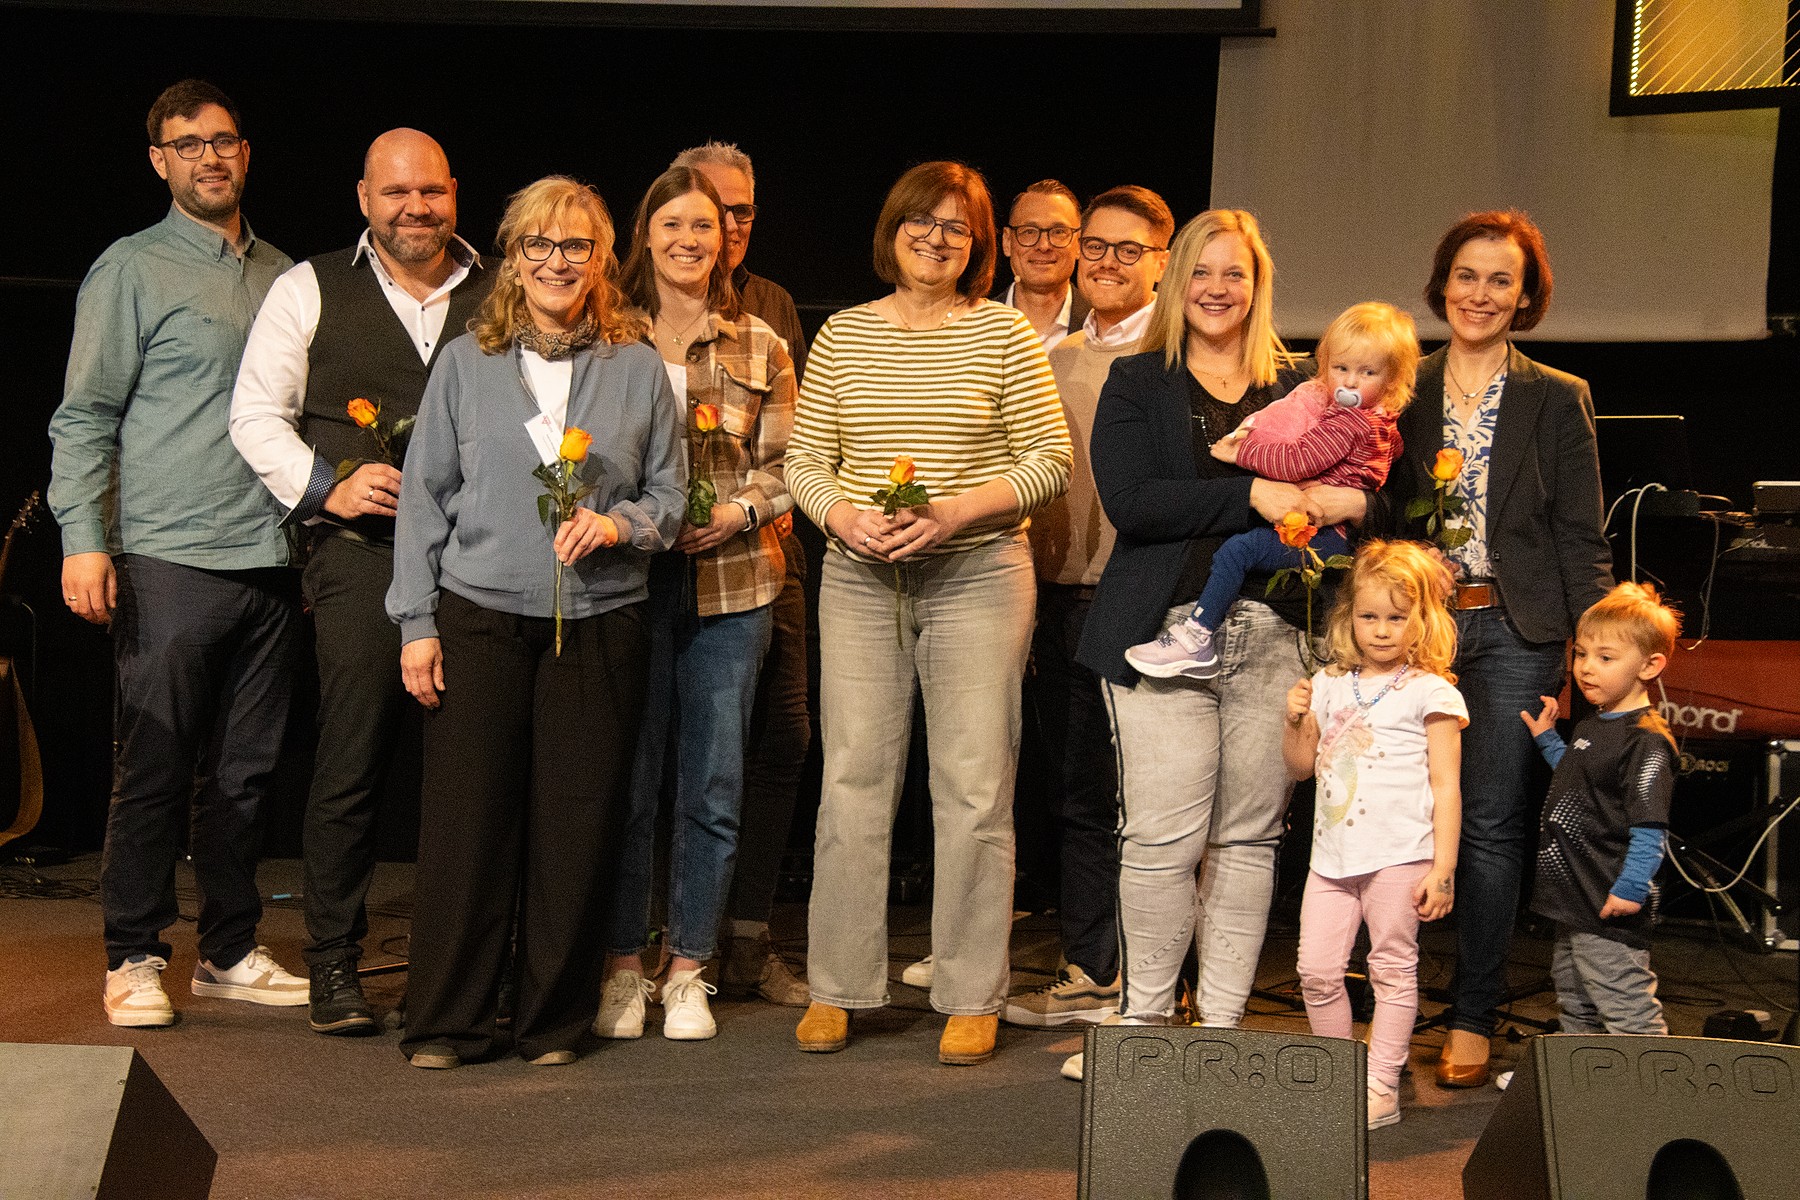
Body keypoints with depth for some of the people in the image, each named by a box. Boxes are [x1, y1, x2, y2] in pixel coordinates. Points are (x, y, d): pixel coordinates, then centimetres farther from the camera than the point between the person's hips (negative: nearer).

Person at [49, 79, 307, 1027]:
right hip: (170, 558, -5)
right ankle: (134, 958, 9)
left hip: (268, 558, 5)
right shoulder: (132, 270, 2)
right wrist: (83, 539, -12)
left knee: (246, 768, 9)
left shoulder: (284, 274, 17)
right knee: (154, 767, -2)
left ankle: (229, 952, 19)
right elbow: (84, 416, -2)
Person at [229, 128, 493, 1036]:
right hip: (361, 553, -2)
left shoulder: (500, 297, 14)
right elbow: (256, 413, 6)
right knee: (351, 761, -3)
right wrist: (328, 485, -7)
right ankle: (333, 964, 8)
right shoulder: (310, 290, 9)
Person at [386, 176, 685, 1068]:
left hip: (600, 626, 0)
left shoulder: (638, 369, 9)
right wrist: (415, 623, 1)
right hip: (479, 619, 0)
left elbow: (669, 494, 12)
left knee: (576, 826, 1)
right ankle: (447, 1021, 11)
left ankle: (554, 1021, 15)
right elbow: (424, 497, 8)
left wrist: (617, 524, -10)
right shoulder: (465, 363, 9)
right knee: (466, 819, -2)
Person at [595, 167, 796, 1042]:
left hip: (730, 584, 1)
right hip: (629, 579, -1)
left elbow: (786, 469, 8)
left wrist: (737, 513, -10)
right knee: (627, 775, 1)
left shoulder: (760, 348, 9)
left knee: (714, 782, 4)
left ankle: (688, 969, 16)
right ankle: (623, 964, 14)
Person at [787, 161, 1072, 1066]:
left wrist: (956, 510, -13)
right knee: (852, 778, 2)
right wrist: (846, 516, -11)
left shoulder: (1004, 333, 3)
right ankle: (836, 988, 14)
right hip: (859, 579, 2)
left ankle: (971, 997, 10)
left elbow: (1050, 459, 0)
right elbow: (804, 460, 10)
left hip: (977, 576, -2)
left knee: (974, 786, -1)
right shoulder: (843, 336, 9)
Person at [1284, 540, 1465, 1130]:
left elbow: (1446, 787, -4)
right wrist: (1294, 721, -1)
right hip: (1333, 854, 5)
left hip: (1399, 855, -5)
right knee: (1316, 970, 3)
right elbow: (1301, 766, 19)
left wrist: (1443, 868, -9)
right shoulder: (1329, 686, 12)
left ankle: (1381, 1087, 10)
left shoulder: (1430, 693, -2)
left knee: (1392, 968, 2)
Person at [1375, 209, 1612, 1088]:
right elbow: (1375, 521, 12)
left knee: (1490, 824, -1)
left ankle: (1472, 1022, 9)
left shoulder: (1558, 400, 6)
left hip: (1514, 631, -1)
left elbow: (1581, 540, 4)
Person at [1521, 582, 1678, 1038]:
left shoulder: (1647, 742, -19)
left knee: (1628, 1017, -5)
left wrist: (1630, 889, -28)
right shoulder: (1593, 725, 12)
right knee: (1576, 1010, 23)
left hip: (1611, 913, -11)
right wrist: (1547, 739, 24)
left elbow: (1648, 827, -24)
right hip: (1573, 905, 11)